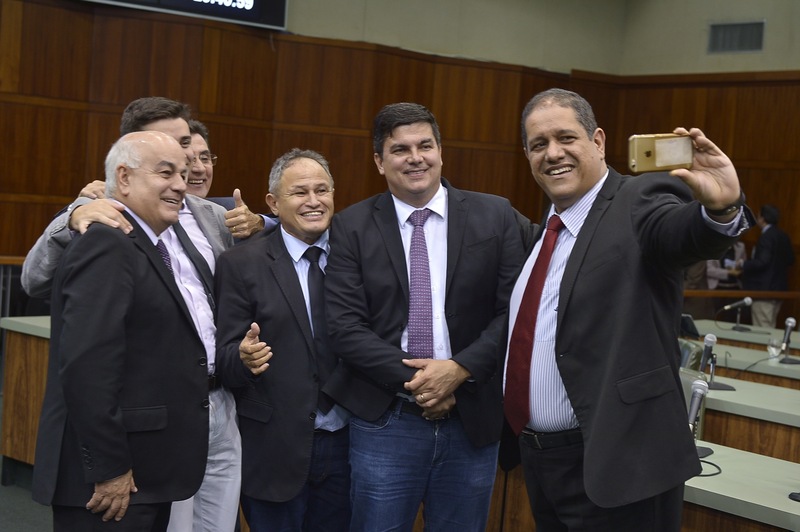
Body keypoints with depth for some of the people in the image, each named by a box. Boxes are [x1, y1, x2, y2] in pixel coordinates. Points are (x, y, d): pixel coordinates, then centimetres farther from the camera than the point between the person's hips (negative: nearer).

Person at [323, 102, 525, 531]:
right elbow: (345, 326, -5)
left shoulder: (494, 216, 2)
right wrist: (412, 382, -13)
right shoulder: (351, 226, 1)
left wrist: (459, 370, -14)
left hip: (473, 420, 1)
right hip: (384, 422, -1)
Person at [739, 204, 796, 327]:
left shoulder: (767, 237, -17)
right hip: (778, 288, 9)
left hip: (764, 289, -9)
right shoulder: (783, 235, 10)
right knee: (770, 328, 16)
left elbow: (762, 262, -24)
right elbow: (790, 260, 16)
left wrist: (743, 264, -10)